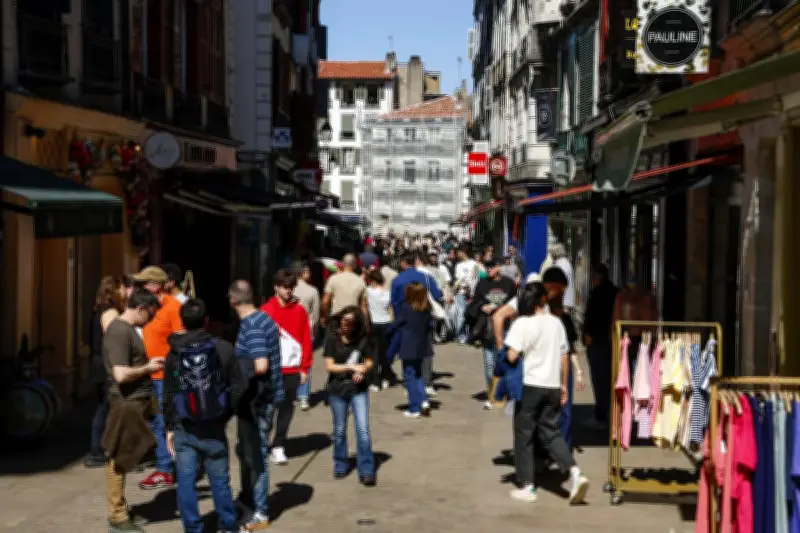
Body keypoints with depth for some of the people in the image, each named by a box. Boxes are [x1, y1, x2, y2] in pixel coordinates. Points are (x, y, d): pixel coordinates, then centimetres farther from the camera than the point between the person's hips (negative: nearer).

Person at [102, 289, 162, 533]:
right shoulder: (119, 331, -19)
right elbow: (121, 374, -26)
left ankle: (119, 508, 28)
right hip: (126, 404, -10)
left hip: (136, 402, 10)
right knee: (119, 460, 1)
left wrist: (148, 363, 8)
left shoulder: (128, 329, 12)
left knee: (123, 459, 17)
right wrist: (149, 368, -13)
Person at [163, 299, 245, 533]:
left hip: (185, 429, 0)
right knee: (220, 480, 11)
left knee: (186, 481, 6)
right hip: (214, 428, 0)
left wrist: (170, 428, 11)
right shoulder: (223, 348, -6)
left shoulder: (174, 354, -3)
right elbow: (238, 388, -4)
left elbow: (168, 396, 2)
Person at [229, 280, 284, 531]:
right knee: (247, 450, 22)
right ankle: (248, 498, 36)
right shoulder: (262, 318, 8)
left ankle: (260, 513, 9)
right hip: (263, 395, 10)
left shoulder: (251, 326, -21)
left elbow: (260, 367, -29)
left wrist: (237, 372, -14)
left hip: (258, 398, -10)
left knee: (255, 454, 0)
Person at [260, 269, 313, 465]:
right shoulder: (266, 310, -3)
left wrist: (304, 367, 3)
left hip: (293, 369, 2)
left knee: (287, 408, 6)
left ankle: (278, 446, 16)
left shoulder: (300, 311, 3)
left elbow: (306, 339, 5)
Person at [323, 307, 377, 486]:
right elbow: (329, 365, -8)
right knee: (340, 430, 12)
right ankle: (340, 466, 30)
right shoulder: (333, 340, -5)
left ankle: (366, 471, -3)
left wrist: (362, 371, -16)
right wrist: (352, 367, -19)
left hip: (358, 389, 0)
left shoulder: (362, 340, -2)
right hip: (337, 390, 0)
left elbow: (369, 362, 6)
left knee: (363, 429, -7)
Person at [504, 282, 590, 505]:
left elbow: (512, 356, -18)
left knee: (524, 435, 7)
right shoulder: (556, 323, 6)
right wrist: (563, 385, 19)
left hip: (529, 386, -5)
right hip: (552, 386, 5)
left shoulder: (523, 323, -11)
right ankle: (575, 473, -6)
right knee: (551, 432, 13)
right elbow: (564, 357, 11)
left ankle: (526, 486, 10)